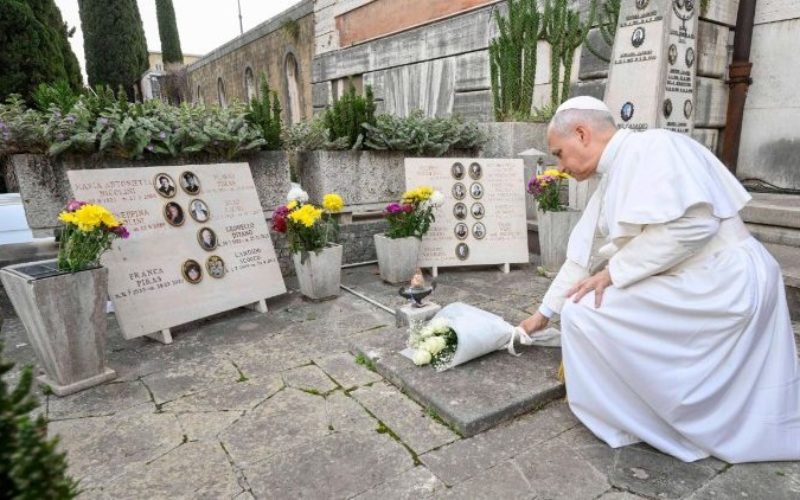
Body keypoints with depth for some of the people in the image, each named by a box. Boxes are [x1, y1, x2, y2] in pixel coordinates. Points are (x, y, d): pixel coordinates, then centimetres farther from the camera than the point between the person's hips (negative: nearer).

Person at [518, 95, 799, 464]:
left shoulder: (653, 147, -15)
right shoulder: (609, 184, 13)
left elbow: (692, 222, -28)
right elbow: (582, 256, 18)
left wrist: (613, 271, -19)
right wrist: (544, 312, 23)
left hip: (721, 285, -10)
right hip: (691, 285, 10)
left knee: (582, 312, -14)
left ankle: (620, 420, 5)